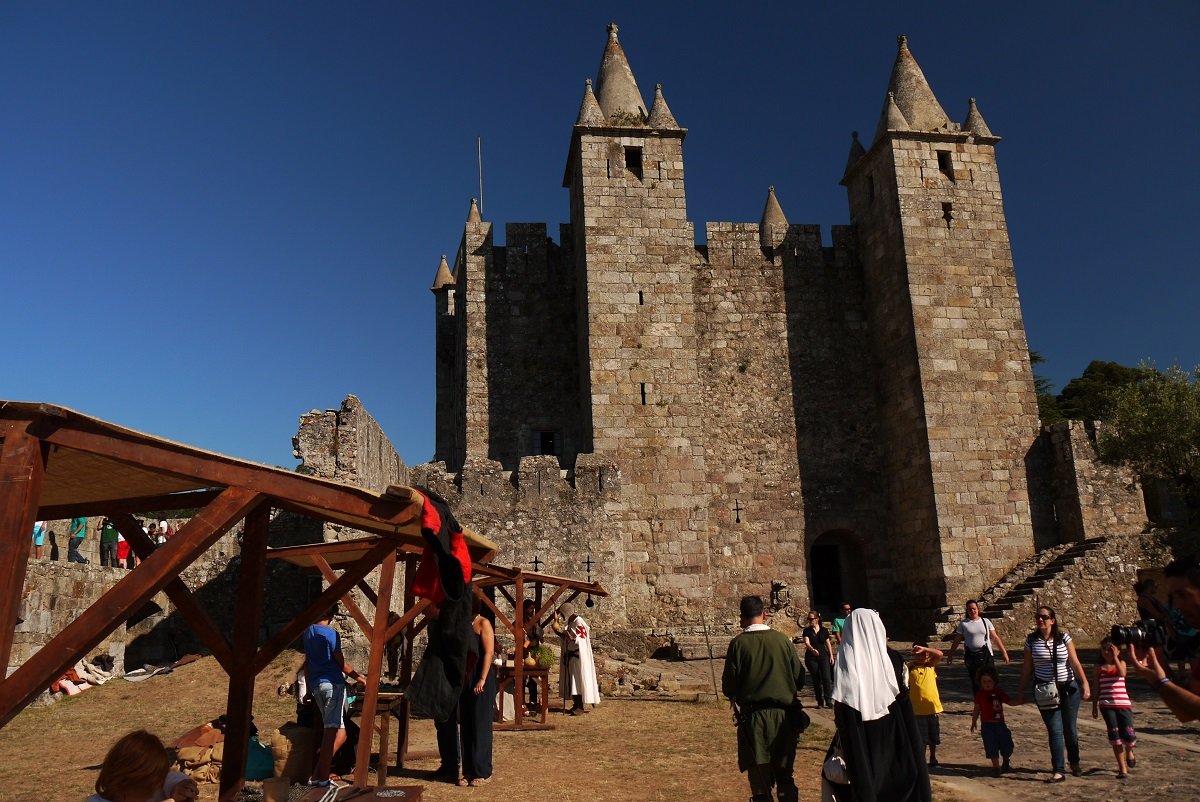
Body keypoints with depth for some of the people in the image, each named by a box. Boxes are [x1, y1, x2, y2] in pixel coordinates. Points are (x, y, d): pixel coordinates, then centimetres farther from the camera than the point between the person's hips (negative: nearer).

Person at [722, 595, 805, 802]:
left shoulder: (738, 643, -9)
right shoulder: (782, 640, -4)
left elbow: (728, 688, -8)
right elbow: (800, 679, 2)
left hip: (753, 717, -2)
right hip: (783, 715, 2)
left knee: (760, 781, 9)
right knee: (785, 778, 18)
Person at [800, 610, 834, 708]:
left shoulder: (824, 630, 5)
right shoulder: (806, 631, -1)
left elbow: (828, 644, 13)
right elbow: (807, 643, -16)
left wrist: (831, 655, 7)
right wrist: (812, 649, -35)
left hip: (823, 656, 1)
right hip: (811, 658, 0)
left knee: (827, 678, -12)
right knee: (816, 680, 4)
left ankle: (828, 700, -6)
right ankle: (820, 702, 14)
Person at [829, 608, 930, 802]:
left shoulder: (844, 662, -10)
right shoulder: (893, 659, -4)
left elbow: (840, 709, -10)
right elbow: (904, 701, -1)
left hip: (861, 742, -2)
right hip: (895, 738, 2)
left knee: (866, 783, 6)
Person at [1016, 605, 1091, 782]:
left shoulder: (1064, 638, -3)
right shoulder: (1031, 640, -2)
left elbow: (1075, 663, -4)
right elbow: (1027, 668, 3)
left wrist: (1085, 684, -14)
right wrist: (1021, 691, 5)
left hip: (1069, 688, 0)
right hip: (1046, 692, 0)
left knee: (1070, 728, 10)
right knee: (1055, 730, -4)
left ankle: (1074, 763, 33)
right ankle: (1058, 771, -1)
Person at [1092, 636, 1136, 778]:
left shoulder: (1121, 663, 5)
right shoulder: (1100, 668, 8)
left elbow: (1122, 673, -20)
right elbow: (1097, 689, 11)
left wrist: (1115, 657, -18)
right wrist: (1094, 707, 9)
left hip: (1123, 704, -1)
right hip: (1106, 705, 1)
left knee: (1128, 735, -6)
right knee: (1115, 736, -2)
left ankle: (1129, 751, 31)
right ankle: (1122, 768, 8)